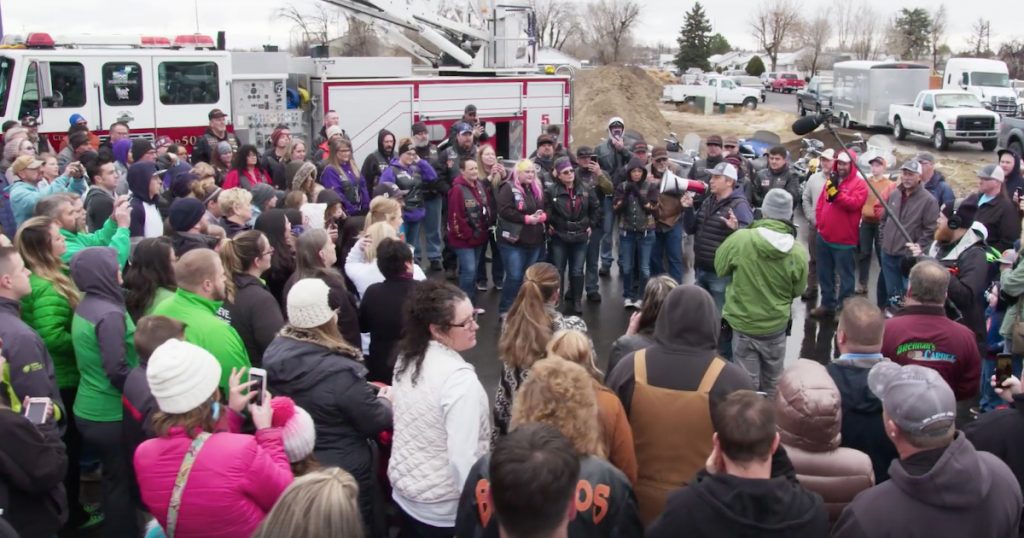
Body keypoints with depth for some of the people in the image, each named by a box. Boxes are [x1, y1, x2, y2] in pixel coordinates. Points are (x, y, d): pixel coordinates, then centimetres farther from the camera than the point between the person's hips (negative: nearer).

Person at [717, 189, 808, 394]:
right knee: (772, 385, 21)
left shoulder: (740, 238, -21)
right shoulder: (799, 252, -15)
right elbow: (798, 291, -1)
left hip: (743, 324, -1)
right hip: (776, 326, 2)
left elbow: (720, 268, -4)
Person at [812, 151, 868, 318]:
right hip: (824, 237, 7)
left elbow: (853, 204, -22)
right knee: (825, 274, 16)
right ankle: (827, 304, 28)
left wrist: (835, 191, -27)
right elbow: (820, 202, 14)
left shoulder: (859, 184, -6)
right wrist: (819, 223, 4)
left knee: (845, 276, 2)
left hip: (845, 240, -7)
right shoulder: (831, 180, 13)